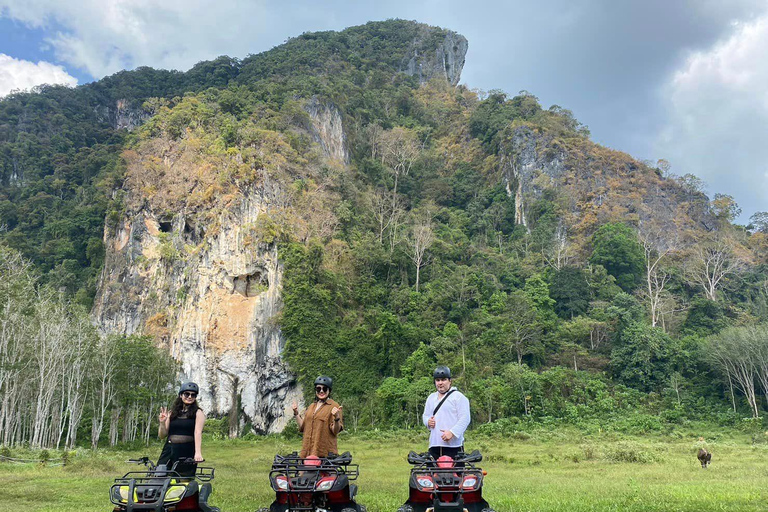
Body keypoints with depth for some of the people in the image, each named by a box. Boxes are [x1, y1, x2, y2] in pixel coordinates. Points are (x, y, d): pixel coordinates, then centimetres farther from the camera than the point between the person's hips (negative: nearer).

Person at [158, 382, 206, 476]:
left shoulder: (198, 413, 3)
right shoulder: (172, 413, 12)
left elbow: (198, 432, -12)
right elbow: (162, 435, 12)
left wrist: (198, 453, -25)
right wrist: (162, 423, -7)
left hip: (187, 452, -3)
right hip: (169, 451, 3)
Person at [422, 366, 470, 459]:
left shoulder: (458, 396, 0)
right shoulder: (431, 398, 20)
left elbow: (464, 419, -8)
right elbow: (425, 415, 27)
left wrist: (452, 432, -20)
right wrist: (428, 421, 3)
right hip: (434, 444, 6)